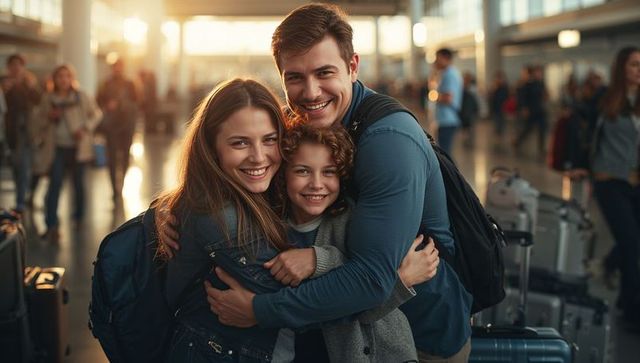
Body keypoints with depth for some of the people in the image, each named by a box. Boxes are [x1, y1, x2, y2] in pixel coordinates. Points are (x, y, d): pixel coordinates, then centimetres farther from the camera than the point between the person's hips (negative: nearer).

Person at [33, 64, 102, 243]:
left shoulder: (81, 96, -1)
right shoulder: (48, 98, 4)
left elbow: (96, 113, 5)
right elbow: (39, 120, 12)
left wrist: (85, 128, -10)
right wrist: (49, 117, -10)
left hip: (78, 146, 0)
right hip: (56, 148, 0)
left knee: (78, 183, 11)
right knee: (55, 184, -11)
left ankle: (79, 217, 32)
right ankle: (52, 226, -13)